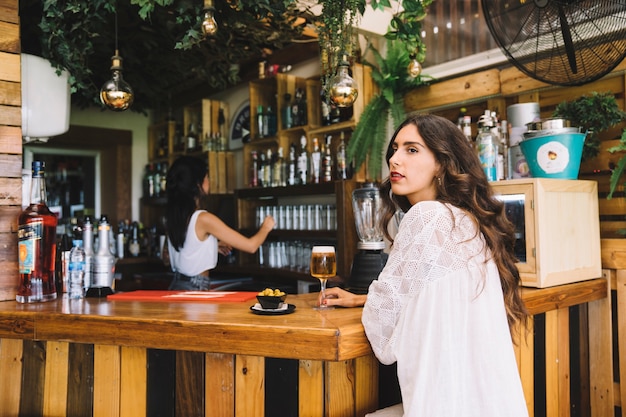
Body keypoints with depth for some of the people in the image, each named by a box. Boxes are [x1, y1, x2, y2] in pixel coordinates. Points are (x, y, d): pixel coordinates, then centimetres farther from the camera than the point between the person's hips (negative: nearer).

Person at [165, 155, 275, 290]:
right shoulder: (203, 218, -19)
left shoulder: (173, 216, 5)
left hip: (178, 287, 8)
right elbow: (250, 246, -15)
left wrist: (213, 245, 18)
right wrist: (265, 227, 4)